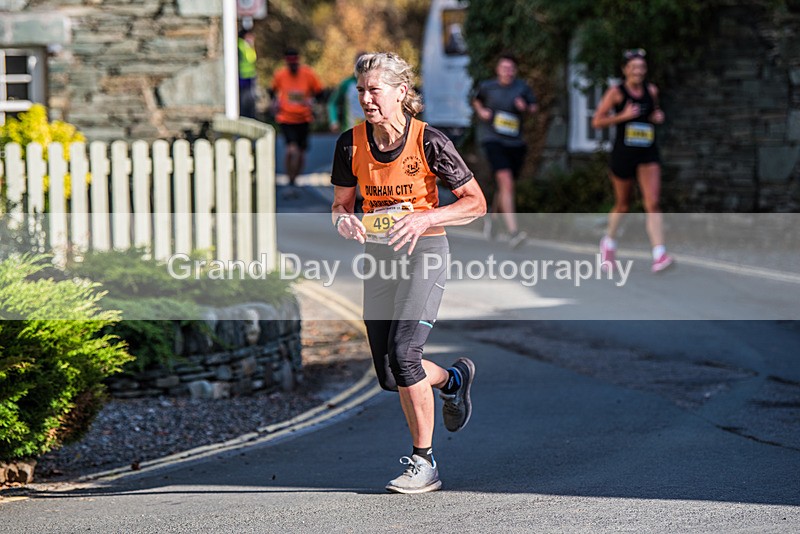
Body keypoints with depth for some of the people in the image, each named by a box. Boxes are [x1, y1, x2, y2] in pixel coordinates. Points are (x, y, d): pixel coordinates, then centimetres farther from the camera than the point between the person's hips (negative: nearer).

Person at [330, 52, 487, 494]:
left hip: (423, 251, -5)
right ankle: (452, 380, 40)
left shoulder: (429, 142, -14)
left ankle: (423, 463, -7)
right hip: (376, 255, 5)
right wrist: (344, 220, -16)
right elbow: (340, 204, 9)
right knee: (388, 374, 6)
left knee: (402, 354, -20)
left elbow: (476, 203, -8)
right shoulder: (351, 143, -2)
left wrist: (425, 219, -23)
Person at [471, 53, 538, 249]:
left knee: (505, 188, 15)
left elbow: (535, 107, 12)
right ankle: (513, 231, -29)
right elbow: (476, 100, 22)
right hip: (492, 139, -3)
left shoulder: (521, 87, 2)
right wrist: (481, 111, 2)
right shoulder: (487, 86, 2)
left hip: (515, 143, 3)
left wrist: (526, 107, -11)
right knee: (506, 182, -21)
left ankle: (491, 216, 47)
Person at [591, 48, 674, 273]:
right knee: (623, 206, 11)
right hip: (623, 153, -2)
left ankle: (659, 256, -23)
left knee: (653, 204, -13)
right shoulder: (616, 92, -6)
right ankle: (609, 242, 40)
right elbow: (597, 121, -7)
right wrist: (623, 116, -19)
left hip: (648, 155, 2)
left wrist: (658, 116, 2)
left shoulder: (651, 90, 6)